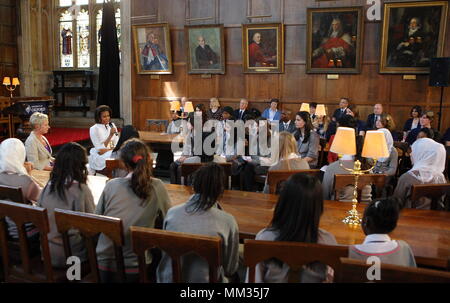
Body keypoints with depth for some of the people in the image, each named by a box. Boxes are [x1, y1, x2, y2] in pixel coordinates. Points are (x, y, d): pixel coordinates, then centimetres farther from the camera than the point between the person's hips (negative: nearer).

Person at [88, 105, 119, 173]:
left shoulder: (112, 126, 8)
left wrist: (106, 150, -13)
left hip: (111, 153, 5)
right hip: (99, 157, -5)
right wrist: (110, 135, -20)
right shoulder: (93, 129, -7)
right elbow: (100, 149, -12)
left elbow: (117, 144, 6)